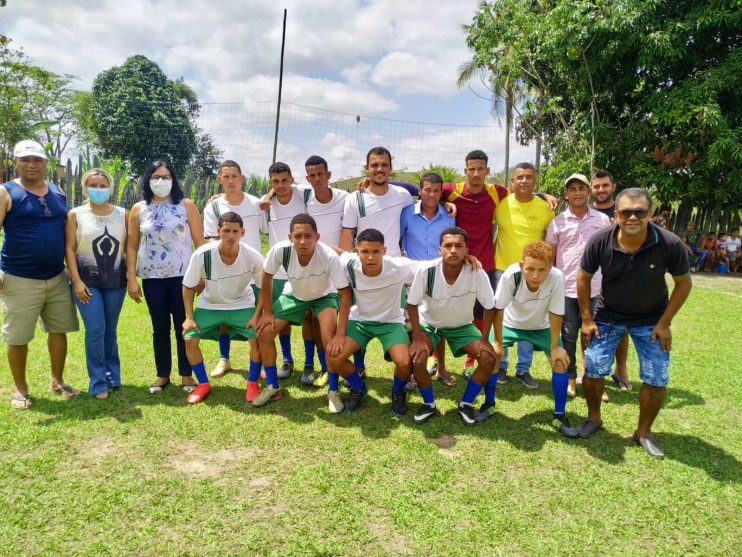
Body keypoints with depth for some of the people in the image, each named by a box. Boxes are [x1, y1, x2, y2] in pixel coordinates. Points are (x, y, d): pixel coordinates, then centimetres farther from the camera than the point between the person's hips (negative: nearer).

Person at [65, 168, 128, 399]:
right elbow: (69, 249, -3)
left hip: (116, 280, 2)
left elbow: (129, 248, 6)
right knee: (95, 330, -8)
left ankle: (112, 377, 20)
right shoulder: (75, 215, 0)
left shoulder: (122, 214, 5)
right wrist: (77, 281, -10)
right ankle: (99, 383, 3)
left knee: (110, 330, 9)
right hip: (87, 279, -2)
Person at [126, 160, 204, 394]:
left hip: (182, 276, -1)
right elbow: (131, 246, 6)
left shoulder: (186, 205, 1)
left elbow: (200, 242, 1)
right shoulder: (138, 209, 6)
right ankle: (162, 375, 22)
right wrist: (131, 279, 0)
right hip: (152, 278, 2)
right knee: (160, 327, 9)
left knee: (183, 326, 3)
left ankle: (186, 375, 16)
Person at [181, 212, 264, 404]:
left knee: (257, 337, -22)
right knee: (189, 339, -15)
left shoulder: (253, 256, -24)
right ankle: (203, 384, 9)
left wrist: (258, 315, -17)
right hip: (209, 305, 1)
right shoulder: (202, 254, -25)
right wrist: (189, 317, -15)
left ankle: (252, 384, 2)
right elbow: (188, 286, -10)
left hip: (242, 305, -1)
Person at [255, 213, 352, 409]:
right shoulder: (280, 250, -33)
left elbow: (345, 293, -29)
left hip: (324, 296, -3)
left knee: (329, 339, -25)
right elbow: (267, 277, -12)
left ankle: (333, 391, -1)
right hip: (294, 295, 3)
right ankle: (273, 387, 15)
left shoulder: (329, 257, -39)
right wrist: (267, 312, -9)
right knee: (264, 333, -8)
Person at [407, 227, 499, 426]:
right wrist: (418, 337, -19)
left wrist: (484, 339, -14)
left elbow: (489, 307, -13)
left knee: (490, 358, -17)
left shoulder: (477, 274, -29)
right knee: (416, 360, -24)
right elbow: (412, 304, -16)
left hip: (462, 326, 1)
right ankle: (429, 404, 5)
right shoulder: (426, 271, -30)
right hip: (429, 323, -1)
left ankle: (466, 403, 7)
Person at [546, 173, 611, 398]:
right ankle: (570, 378, 21)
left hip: (595, 289, 1)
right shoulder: (557, 222, 2)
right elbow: (550, 257, 6)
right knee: (568, 335, 8)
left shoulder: (603, 220, 4)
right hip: (566, 289, 0)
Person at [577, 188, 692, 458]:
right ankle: (593, 418, 24)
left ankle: (644, 432, 24)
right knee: (593, 368, -3)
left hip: (651, 319, 0)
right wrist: (587, 319, -5)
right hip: (608, 315, 0)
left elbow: (683, 283, -8)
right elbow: (583, 278, -7)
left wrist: (664, 323, -10)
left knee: (657, 378, 1)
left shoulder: (670, 244, -25)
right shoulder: (600, 242, -24)